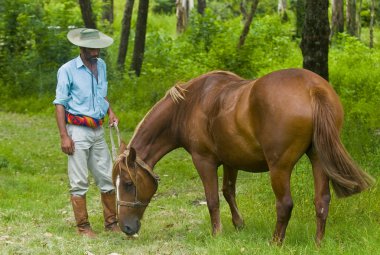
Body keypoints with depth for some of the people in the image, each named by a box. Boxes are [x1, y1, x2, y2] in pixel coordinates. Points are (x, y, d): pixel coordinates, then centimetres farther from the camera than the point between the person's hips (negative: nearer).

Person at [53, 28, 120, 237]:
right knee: (79, 181, -1)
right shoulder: (67, 70, -9)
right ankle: (83, 227, 6)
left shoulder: (101, 65, 10)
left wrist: (110, 111, 7)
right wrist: (64, 136, -15)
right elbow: (60, 104, -9)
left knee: (107, 178, 9)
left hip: (97, 131, 6)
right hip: (78, 131, -6)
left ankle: (111, 223, 19)